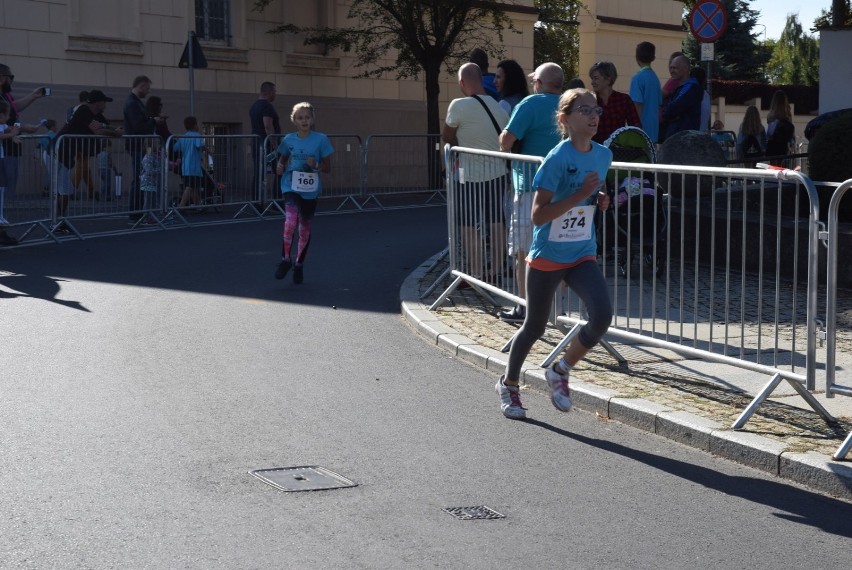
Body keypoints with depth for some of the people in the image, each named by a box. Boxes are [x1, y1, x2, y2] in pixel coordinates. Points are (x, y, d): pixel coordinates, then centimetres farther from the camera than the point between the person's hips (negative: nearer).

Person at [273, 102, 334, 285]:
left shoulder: (321, 139, -3)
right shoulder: (289, 140, 1)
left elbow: (327, 167, 1)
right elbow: (283, 159, 18)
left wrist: (316, 165, -18)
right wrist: (280, 167, -3)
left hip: (310, 190, 1)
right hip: (291, 187, 0)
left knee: (305, 228, 10)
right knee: (290, 222, -21)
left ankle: (299, 264, 28)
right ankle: (286, 259, -3)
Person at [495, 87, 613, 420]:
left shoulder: (603, 155, 1)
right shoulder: (557, 159, -18)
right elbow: (538, 216, -22)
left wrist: (601, 199, -1)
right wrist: (579, 195, -27)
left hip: (583, 255, 5)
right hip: (548, 255, -5)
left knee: (602, 315, -17)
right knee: (535, 326, 10)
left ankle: (560, 372, 7)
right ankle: (509, 384, 35)